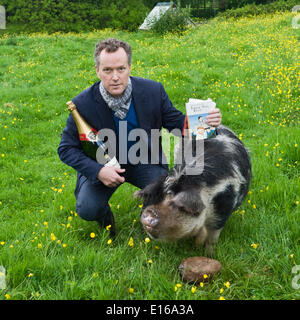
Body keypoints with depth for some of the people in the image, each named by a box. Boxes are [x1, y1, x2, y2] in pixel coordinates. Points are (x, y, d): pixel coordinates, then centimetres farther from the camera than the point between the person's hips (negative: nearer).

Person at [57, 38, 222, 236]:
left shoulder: (153, 91, -15)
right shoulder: (83, 103, -18)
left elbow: (175, 122, -3)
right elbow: (66, 149, -10)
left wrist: (202, 121, -25)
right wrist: (97, 170, -27)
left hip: (144, 161, 1)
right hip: (102, 165, 0)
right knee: (87, 209, -23)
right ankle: (104, 215, 16)